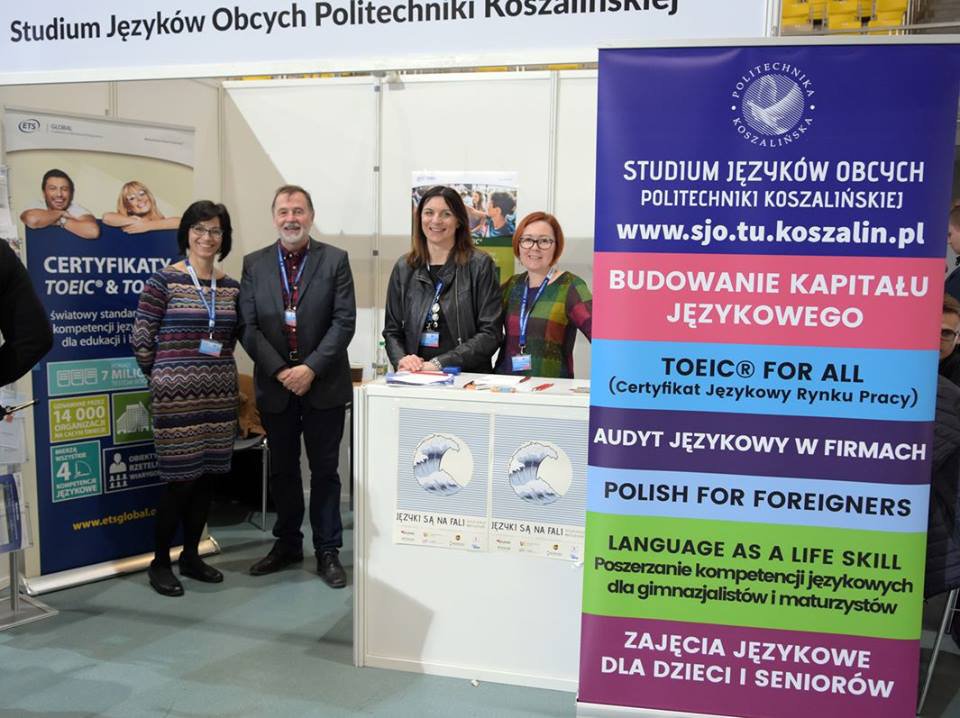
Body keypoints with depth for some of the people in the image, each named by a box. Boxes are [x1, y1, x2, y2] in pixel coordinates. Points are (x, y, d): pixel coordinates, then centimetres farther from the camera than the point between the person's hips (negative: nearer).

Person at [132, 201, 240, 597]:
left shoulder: (230, 286, 9)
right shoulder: (163, 280, -6)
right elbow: (142, 337, -2)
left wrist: (217, 367, 13)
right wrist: (162, 375, 5)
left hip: (220, 392, 5)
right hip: (177, 394, -5)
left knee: (207, 478, 10)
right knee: (181, 480, -2)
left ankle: (191, 556, 25)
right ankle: (159, 561, 16)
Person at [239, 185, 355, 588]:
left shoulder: (335, 260, -1)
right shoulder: (254, 264, 5)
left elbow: (344, 321, -7)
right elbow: (247, 326, -1)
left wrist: (311, 368, -16)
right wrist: (279, 371, -12)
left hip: (324, 386, -2)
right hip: (274, 386, 2)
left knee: (324, 470, 6)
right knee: (282, 469, 14)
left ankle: (327, 550, 18)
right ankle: (287, 544, 30)